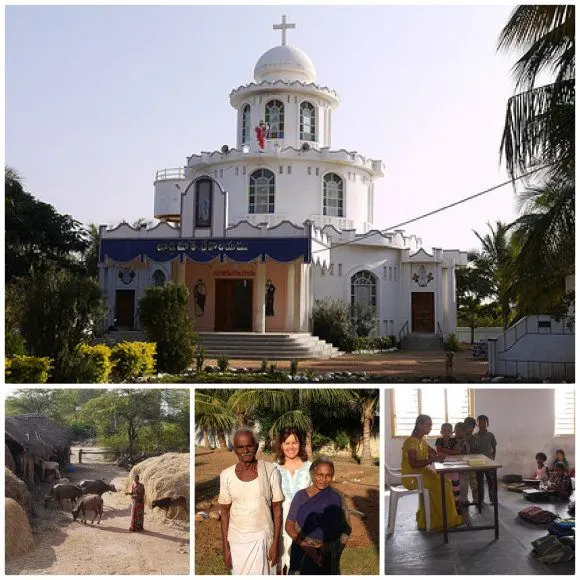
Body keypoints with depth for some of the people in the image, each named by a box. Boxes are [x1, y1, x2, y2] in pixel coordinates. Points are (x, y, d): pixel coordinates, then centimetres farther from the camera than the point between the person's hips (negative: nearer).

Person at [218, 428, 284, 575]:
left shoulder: (270, 470, -10)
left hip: (262, 537, -2)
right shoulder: (226, 475, -5)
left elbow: (277, 508, -5)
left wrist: (275, 543, -6)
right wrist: (225, 547, 0)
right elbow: (225, 511, 2)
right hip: (236, 538, 2)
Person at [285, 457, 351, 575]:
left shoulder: (336, 499, -6)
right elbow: (289, 525, -6)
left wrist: (328, 548, -19)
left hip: (326, 556, 0)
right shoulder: (301, 496, -7)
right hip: (301, 553, 0)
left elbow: (346, 529, -4)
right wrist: (305, 545, -21)